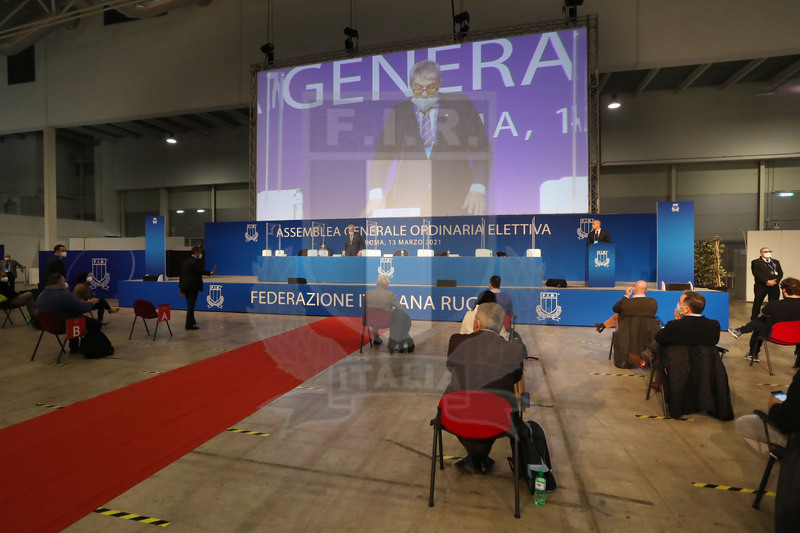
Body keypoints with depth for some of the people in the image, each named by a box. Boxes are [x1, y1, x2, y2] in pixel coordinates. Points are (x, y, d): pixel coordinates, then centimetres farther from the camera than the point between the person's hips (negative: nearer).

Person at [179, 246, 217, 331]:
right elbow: (200, 271, -27)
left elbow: (181, 274, 16)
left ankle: (192, 321, 35)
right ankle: (189, 325, 0)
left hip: (185, 286, 8)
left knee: (190, 305, 21)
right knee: (191, 305, -3)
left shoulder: (185, 261, 14)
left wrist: (181, 288, 20)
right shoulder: (196, 261, -11)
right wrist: (211, 273, -36)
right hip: (193, 286, -8)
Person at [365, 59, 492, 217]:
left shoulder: (460, 105, 11)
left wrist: (478, 189, -8)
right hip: (407, 202, 1)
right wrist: (376, 193, -8)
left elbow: (481, 149, 7)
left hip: (454, 202, 0)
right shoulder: (398, 111, 14)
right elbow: (382, 155, 9)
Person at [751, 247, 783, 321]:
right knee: (757, 303, 2)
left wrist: (775, 281, -8)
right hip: (761, 286, -4)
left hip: (774, 286, 4)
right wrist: (767, 281, -17)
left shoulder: (776, 262, 17)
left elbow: (780, 273, 9)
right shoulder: (755, 262, 1)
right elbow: (756, 274, -9)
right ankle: (754, 319, 10)